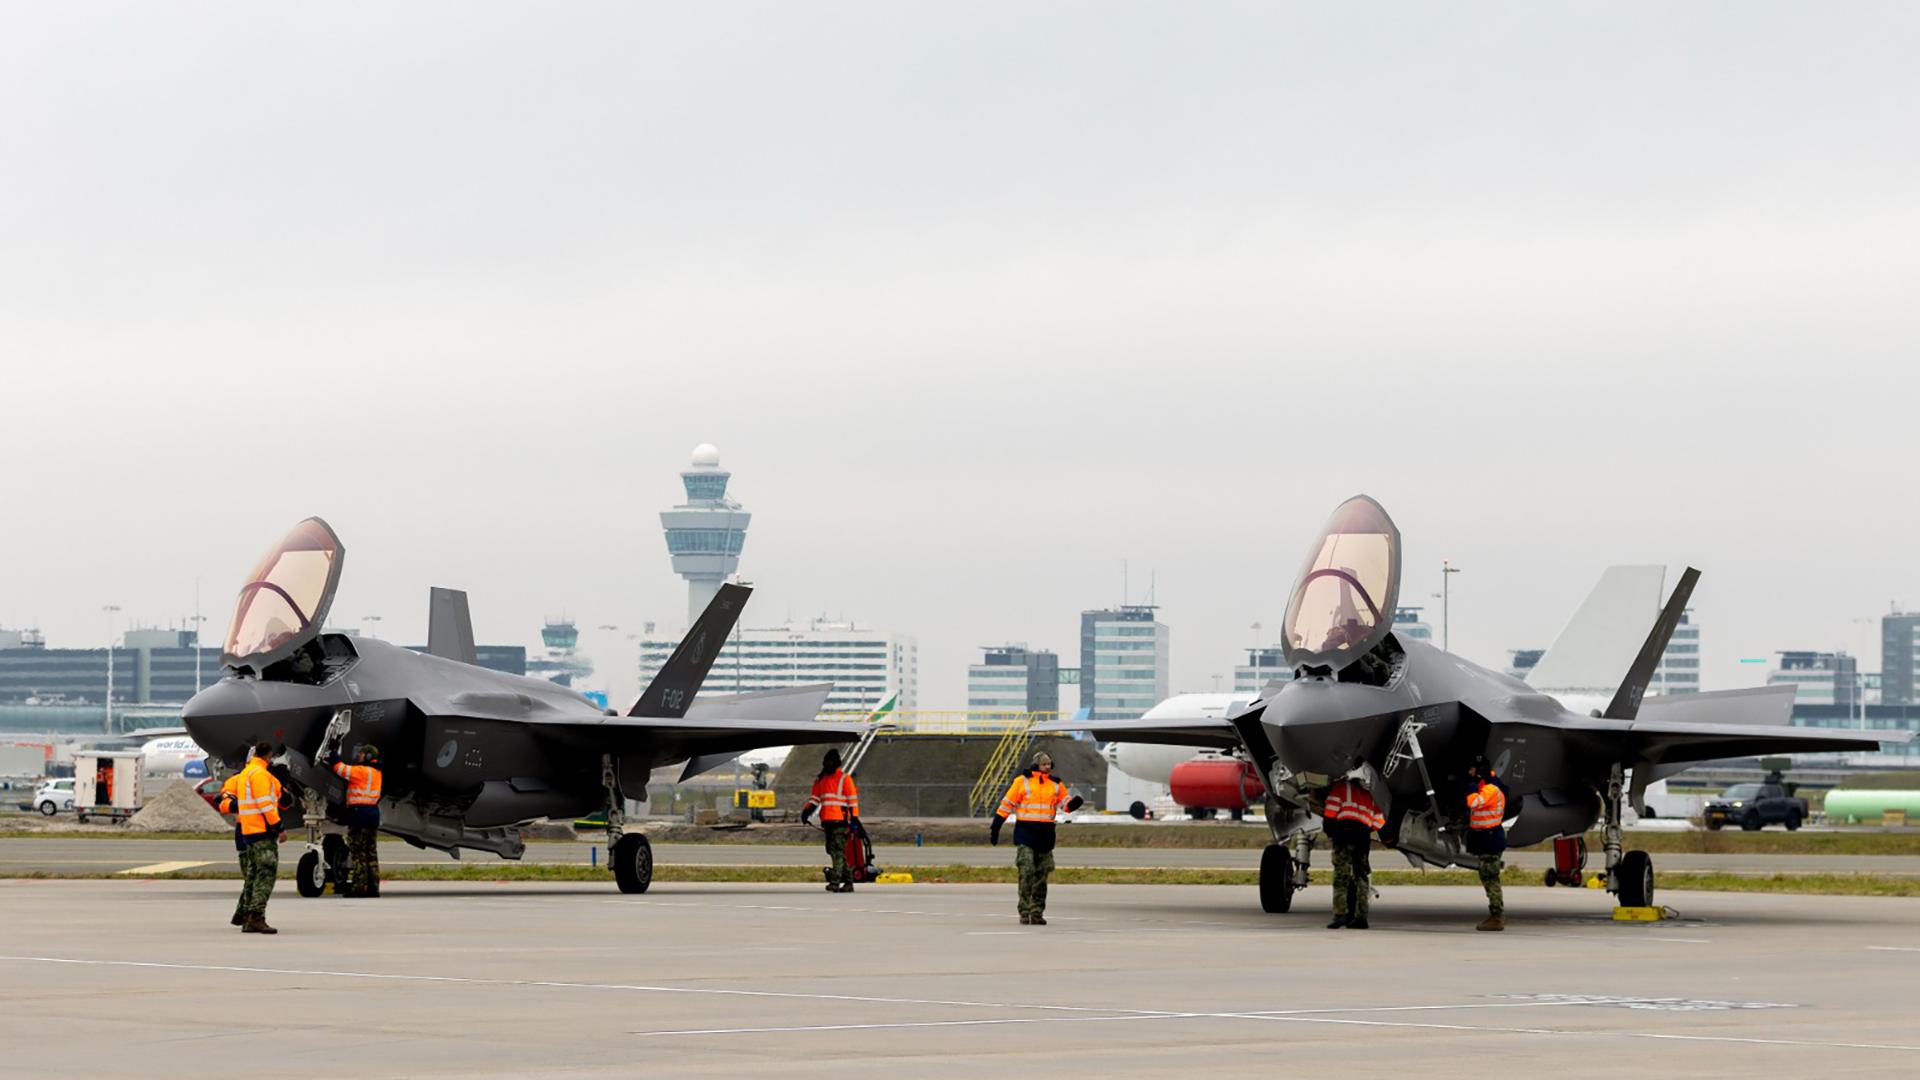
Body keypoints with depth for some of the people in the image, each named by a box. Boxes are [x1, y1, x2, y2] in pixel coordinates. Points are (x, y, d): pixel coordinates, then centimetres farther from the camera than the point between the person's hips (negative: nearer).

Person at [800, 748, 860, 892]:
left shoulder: (844, 779, -1)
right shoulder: (820, 780, 18)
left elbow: (853, 800, -3)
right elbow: (815, 798, 21)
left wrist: (854, 819, -9)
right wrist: (806, 811, 4)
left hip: (840, 821, -7)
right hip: (827, 821, 7)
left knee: (837, 850, -14)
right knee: (833, 850, 8)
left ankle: (835, 881, -19)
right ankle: (848, 882, 15)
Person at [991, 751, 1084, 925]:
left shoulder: (1056, 785, 10)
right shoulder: (1022, 782, 0)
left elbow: (1065, 804, 3)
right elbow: (1007, 804, 3)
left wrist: (1074, 803, -21)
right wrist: (995, 826, 2)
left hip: (1045, 835, 4)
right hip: (1025, 832, -4)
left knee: (1042, 875, 6)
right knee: (1026, 872, -11)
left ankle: (1037, 913, 13)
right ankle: (1024, 913, -7)